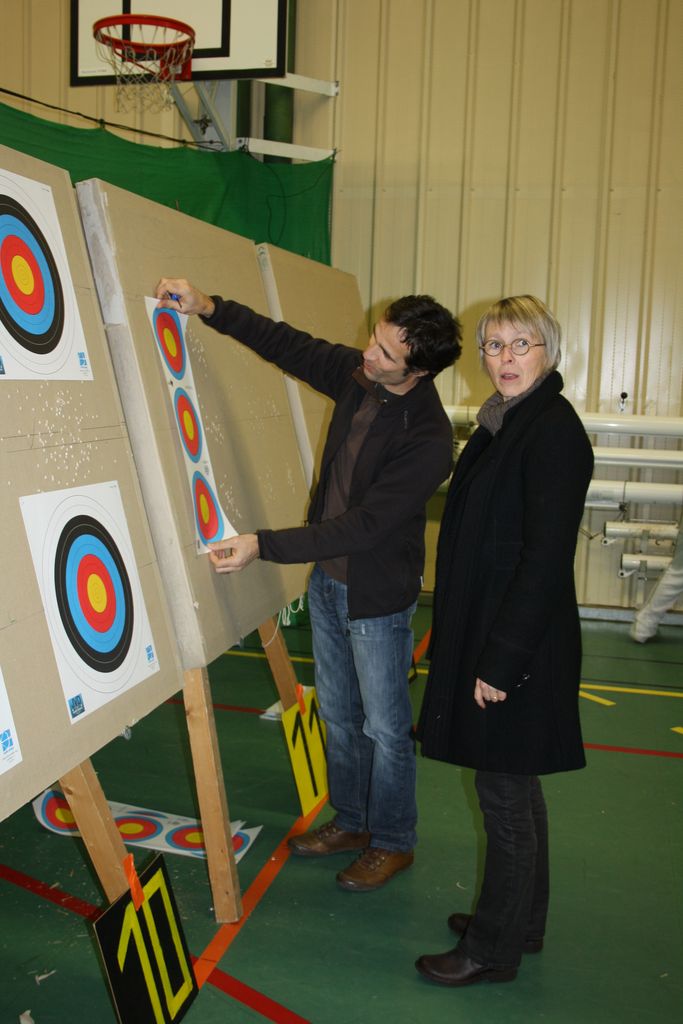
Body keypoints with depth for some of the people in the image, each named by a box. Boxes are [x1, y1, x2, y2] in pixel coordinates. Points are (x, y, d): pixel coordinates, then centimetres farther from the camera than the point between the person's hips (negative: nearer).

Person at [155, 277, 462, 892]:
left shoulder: (428, 439, -28)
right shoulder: (355, 374, -7)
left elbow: (363, 525, -29)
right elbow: (288, 344, 7)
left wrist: (264, 546, -31)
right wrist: (208, 308, -5)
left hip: (378, 594, -7)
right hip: (328, 577, 7)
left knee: (385, 726, 9)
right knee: (338, 714, 20)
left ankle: (393, 842, 31)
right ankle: (352, 822, 40)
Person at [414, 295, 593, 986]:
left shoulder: (554, 432, -18)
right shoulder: (502, 424, 11)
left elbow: (544, 560, -22)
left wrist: (501, 661, -20)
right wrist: (460, 641, 15)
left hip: (519, 649, -9)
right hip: (487, 637, 9)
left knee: (504, 793, 5)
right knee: (515, 788, 20)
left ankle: (495, 949, 24)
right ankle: (520, 923, 38)